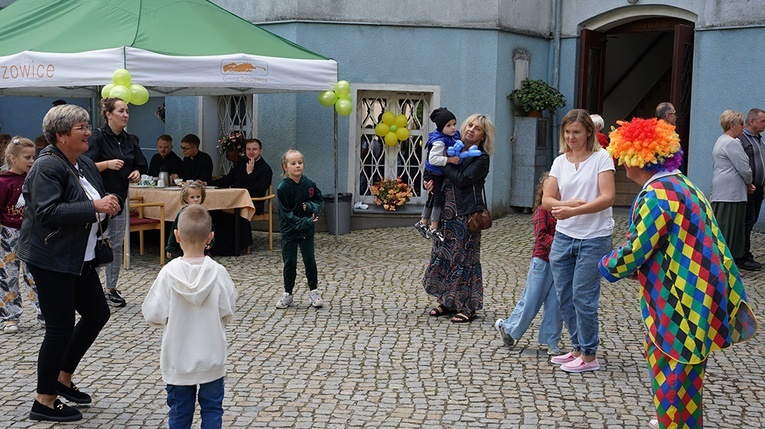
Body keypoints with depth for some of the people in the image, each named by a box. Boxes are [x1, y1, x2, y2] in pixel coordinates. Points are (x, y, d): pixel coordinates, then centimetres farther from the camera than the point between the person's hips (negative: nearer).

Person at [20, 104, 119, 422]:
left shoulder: (86, 165, 10)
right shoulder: (47, 168, -17)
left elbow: (99, 201, 20)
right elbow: (47, 213, -27)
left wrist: (111, 203, -4)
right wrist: (95, 207, -28)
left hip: (80, 259, 9)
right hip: (51, 260, -9)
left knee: (97, 314, 14)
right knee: (60, 328, -4)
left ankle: (63, 379, 30)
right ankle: (44, 402, 10)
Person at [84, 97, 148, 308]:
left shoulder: (130, 140, 10)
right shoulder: (97, 137, -9)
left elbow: (141, 165, 18)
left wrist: (137, 173, -2)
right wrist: (107, 164, -26)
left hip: (120, 198, 6)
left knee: (117, 246, 9)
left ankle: (112, 289, 18)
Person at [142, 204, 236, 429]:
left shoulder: (169, 272, -15)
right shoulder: (218, 272, -14)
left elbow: (154, 315, -12)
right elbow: (227, 313, -6)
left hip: (178, 358, 0)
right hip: (212, 358, 0)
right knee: (212, 409, 14)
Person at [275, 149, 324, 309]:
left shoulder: (309, 184, -4)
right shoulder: (282, 188, -14)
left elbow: (319, 201, 7)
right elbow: (286, 213, -17)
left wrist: (310, 207, -15)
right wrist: (305, 222, -23)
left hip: (307, 231, 2)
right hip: (289, 231, -2)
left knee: (310, 260, 7)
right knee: (289, 262, 5)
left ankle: (314, 291, 20)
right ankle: (288, 294, 19)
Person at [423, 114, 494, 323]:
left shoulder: (481, 158, -7)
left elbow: (462, 179, -18)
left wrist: (445, 165, -9)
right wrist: (435, 179, -3)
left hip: (467, 212, -7)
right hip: (448, 210, 7)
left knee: (464, 257, -4)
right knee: (444, 254, 10)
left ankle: (468, 306, 5)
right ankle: (448, 302, 21)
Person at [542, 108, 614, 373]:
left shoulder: (601, 158, -6)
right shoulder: (560, 162, 9)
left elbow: (607, 197, -16)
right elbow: (547, 199, 2)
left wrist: (574, 211, -26)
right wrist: (570, 203, -17)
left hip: (594, 238, -6)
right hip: (563, 235, 6)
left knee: (583, 297, -4)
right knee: (564, 296, 9)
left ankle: (589, 356, 9)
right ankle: (578, 348, 25)